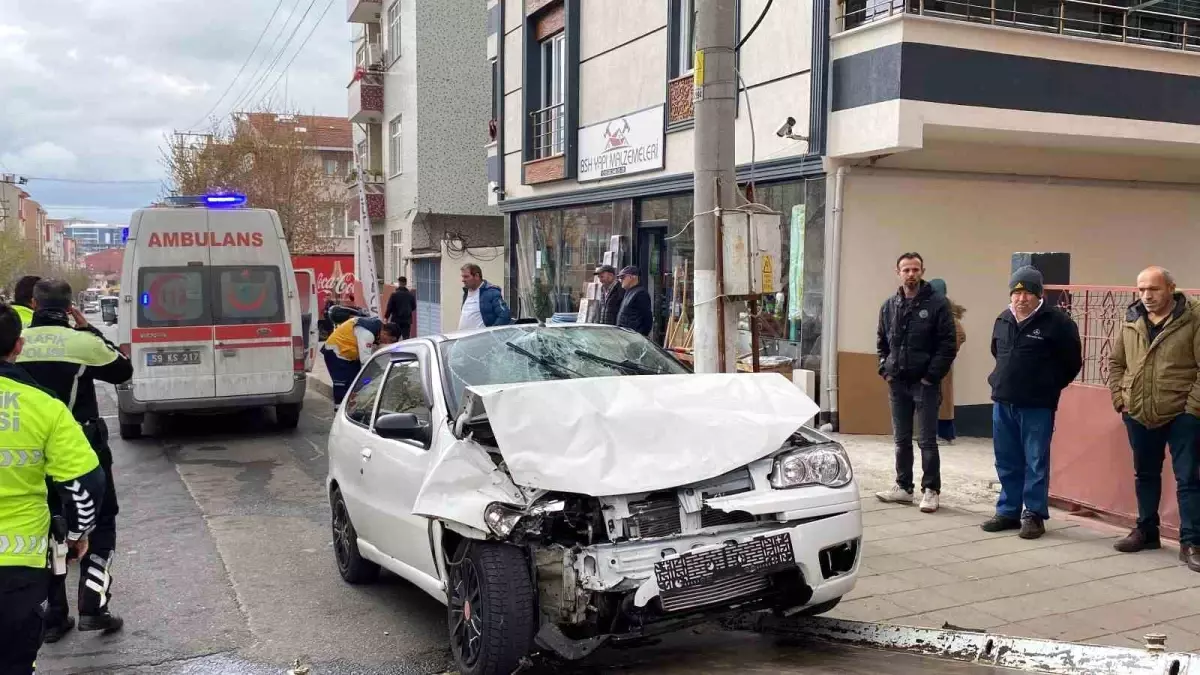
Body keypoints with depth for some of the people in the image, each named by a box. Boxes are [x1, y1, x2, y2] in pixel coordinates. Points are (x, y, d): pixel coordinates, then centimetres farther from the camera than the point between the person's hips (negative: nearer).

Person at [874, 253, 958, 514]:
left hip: (925, 384, -5)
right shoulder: (889, 306, 9)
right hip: (897, 383, 5)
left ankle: (931, 490, 8)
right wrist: (885, 370, 5)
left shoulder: (937, 303, -7)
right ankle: (903, 487, 22)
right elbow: (881, 343, 18)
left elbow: (949, 345, -10)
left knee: (927, 441, -1)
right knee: (902, 439, 12)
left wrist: (931, 376, -13)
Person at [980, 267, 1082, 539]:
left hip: (1037, 405, -6)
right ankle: (1008, 511, 23)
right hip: (1002, 402, 6)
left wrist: (1050, 387, 2)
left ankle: (1034, 515, 11)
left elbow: (1073, 361, -4)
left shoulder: (1057, 321, -10)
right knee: (1006, 461, 12)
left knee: (1036, 461, 2)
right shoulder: (1003, 320, 8)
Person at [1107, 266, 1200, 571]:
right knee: (1145, 475, 17)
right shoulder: (1131, 321, 5)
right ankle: (1146, 531, 30)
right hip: (1139, 416, 5)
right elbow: (1115, 362, 14)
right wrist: (1119, 397, 5)